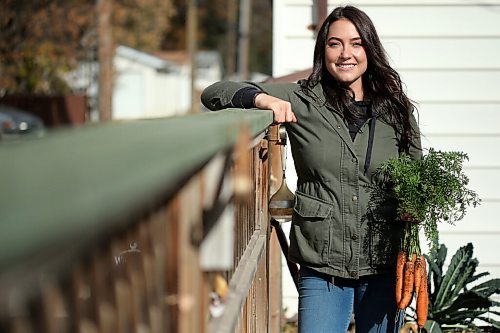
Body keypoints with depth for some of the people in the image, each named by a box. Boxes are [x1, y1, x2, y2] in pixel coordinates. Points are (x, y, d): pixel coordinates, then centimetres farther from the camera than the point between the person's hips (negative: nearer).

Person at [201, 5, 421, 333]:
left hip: (384, 269, 2)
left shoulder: (396, 110, 4)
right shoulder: (301, 101, -1)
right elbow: (214, 93, -1)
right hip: (322, 268, -1)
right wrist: (260, 98, -20)